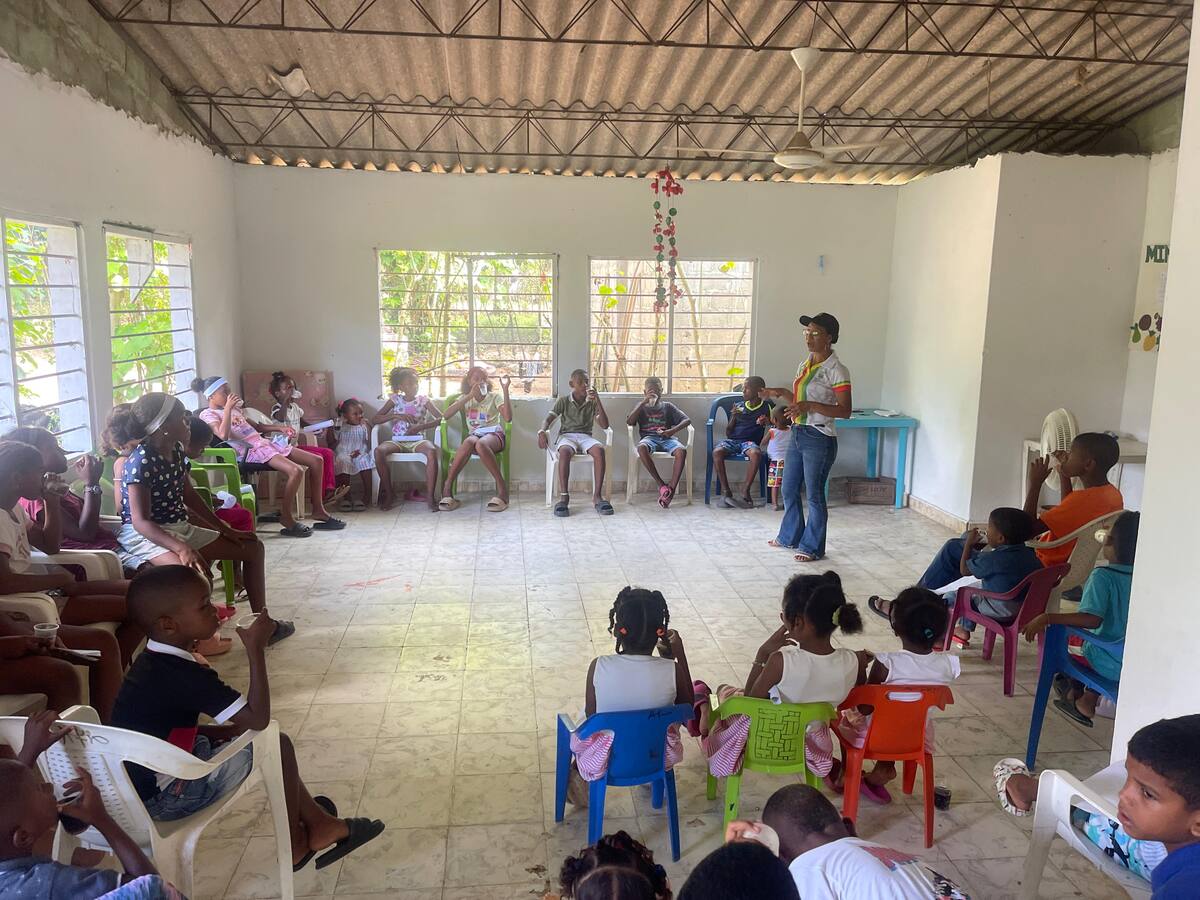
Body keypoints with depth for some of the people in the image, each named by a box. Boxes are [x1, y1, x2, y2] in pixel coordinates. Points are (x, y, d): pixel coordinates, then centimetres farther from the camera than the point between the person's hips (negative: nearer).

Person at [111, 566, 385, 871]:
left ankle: (320, 824, 21)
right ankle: (295, 845, 13)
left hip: (144, 780, 9)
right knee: (276, 745, -6)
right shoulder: (184, 675, -28)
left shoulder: (154, 664, 2)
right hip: (161, 797, -9)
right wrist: (256, 648, -25)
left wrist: (230, 731, 0)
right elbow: (258, 718, -27)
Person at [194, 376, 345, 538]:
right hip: (251, 451, -9)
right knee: (296, 471, -31)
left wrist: (280, 428, 20)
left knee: (316, 461, 0)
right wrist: (228, 408, -16)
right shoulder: (208, 414, -1)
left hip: (264, 443, 9)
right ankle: (286, 518, -15)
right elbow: (224, 435, -21)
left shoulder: (235, 408, 22)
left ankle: (318, 510, 5)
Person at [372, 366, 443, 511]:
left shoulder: (423, 400, 8)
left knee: (432, 451, -36)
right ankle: (389, 495, -19)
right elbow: (374, 420, 6)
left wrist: (420, 426, -15)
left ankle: (430, 496, -30)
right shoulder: (395, 400, 10)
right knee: (379, 451, -31)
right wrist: (396, 415, -9)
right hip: (397, 441, 1)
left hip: (418, 440, -1)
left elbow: (441, 418, -2)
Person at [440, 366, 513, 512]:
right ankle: (447, 487, -33)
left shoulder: (494, 396, 10)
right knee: (469, 442, -37)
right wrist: (470, 396, -8)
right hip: (474, 434, 2)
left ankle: (502, 488, -34)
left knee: (480, 444, -39)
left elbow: (508, 417, -9)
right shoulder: (465, 398, 17)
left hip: (494, 434, -2)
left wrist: (505, 390, -12)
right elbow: (446, 414, -2)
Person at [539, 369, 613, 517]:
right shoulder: (563, 401, 9)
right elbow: (549, 419, 0)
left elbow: (604, 425, 1)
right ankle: (564, 496, -37)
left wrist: (598, 400, -7)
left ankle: (597, 496, -33)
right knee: (564, 451, -39)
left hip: (585, 437, 2)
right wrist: (542, 431, -24)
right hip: (566, 436, -1)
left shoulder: (592, 402, 12)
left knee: (599, 449, -34)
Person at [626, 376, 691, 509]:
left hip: (666, 438, 1)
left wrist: (673, 430, -11)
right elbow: (629, 422, 1)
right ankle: (662, 485, -34)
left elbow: (687, 420, 8)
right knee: (641, 448, -39)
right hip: (649, 438, -1)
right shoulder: (641, 407, 21)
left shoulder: (668, 406, 20)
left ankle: (671, 488, -35)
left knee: (681, 451, -34)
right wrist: (644, 402, -2)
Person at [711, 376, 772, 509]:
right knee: (717, 452, -31)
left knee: (756, 453, -38)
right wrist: (733, 417, -1)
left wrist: (767, 421, -8)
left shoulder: (767, 406, 11)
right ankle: (726, 491, -25)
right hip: (732, 440, 2)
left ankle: (745, 490, -27)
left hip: (750, 441, -2)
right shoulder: (739, 406, 17)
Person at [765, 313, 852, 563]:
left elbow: (845, 411, -17)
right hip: (798, 434, 8)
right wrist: (783, 393, 2)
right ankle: (790, 536, 35)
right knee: (788, 490, 17)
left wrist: (810, 405, -25)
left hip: (819, 439, -8)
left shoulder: (836, 370, -14)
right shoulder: (804, 365, 11)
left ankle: (813, 547, 16)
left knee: (814, 494, 2)